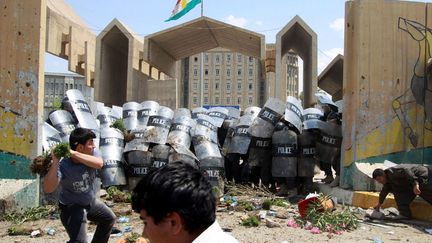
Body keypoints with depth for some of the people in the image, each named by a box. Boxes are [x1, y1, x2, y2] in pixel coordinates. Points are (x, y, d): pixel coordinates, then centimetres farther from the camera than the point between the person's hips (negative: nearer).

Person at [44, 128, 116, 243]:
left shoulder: (92, 153, -18)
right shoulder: (63, 166, -32)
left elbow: (99, 164, -42)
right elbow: (48, 189, -43)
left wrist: (73, 153, -49)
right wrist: (55, 163, -53)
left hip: (91, 201, 7)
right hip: (72, 207, -7)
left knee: (110, 218, 25)